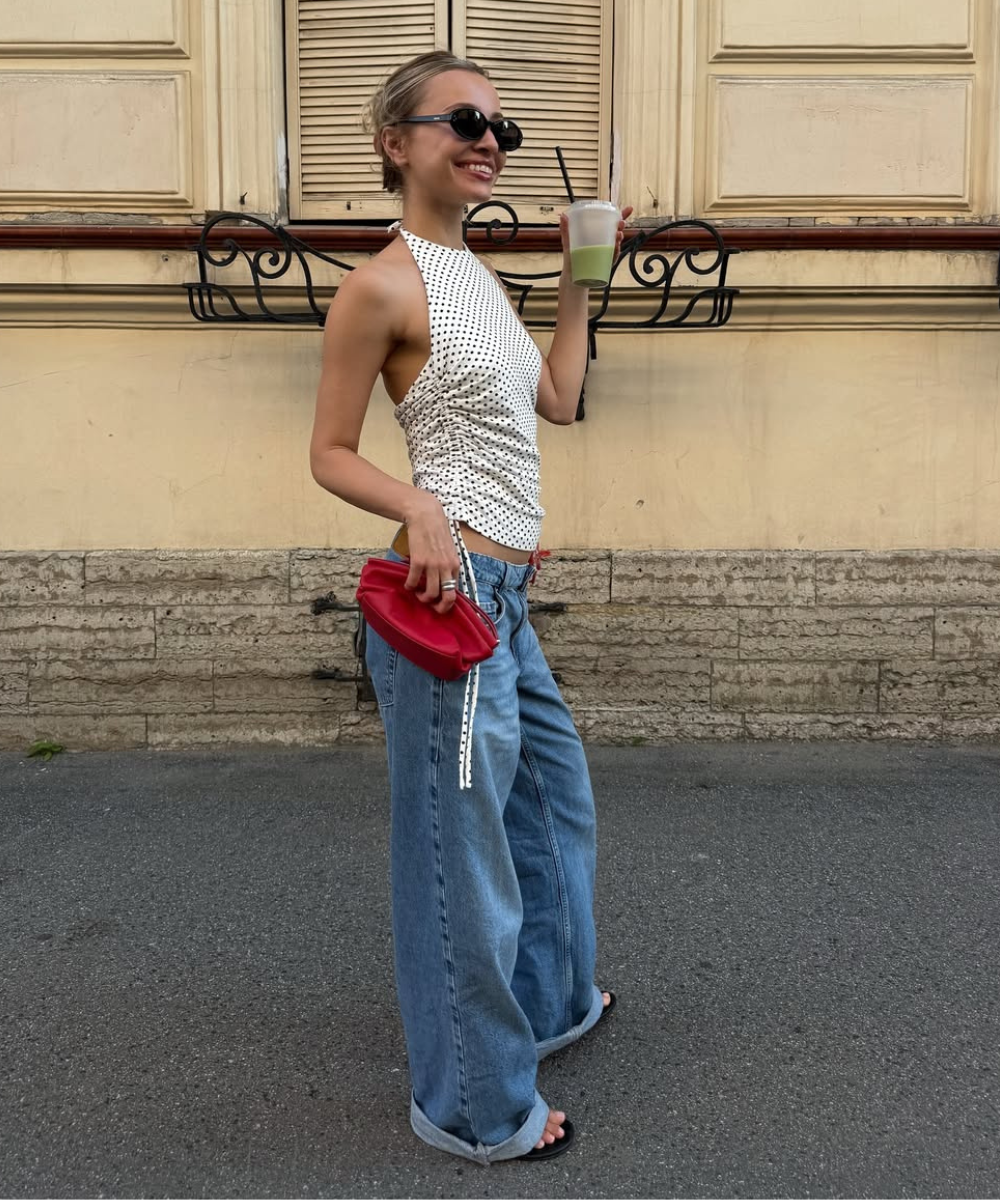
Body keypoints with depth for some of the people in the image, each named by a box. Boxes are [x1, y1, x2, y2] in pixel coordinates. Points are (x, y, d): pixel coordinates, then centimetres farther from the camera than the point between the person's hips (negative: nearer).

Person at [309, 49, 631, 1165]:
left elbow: (558, 397, 21)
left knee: (556, 801, 25)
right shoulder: (382, 285, -11)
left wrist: (579, 276, 19)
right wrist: (421, 509, -24)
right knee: (462, 849, 3)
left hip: (506, 596, 10)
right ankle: (474, 1106, 24)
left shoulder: (475, 274, 15)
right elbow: (330, 454, -7)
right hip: (451, 590, -10)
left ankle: (551, 1001, 48)